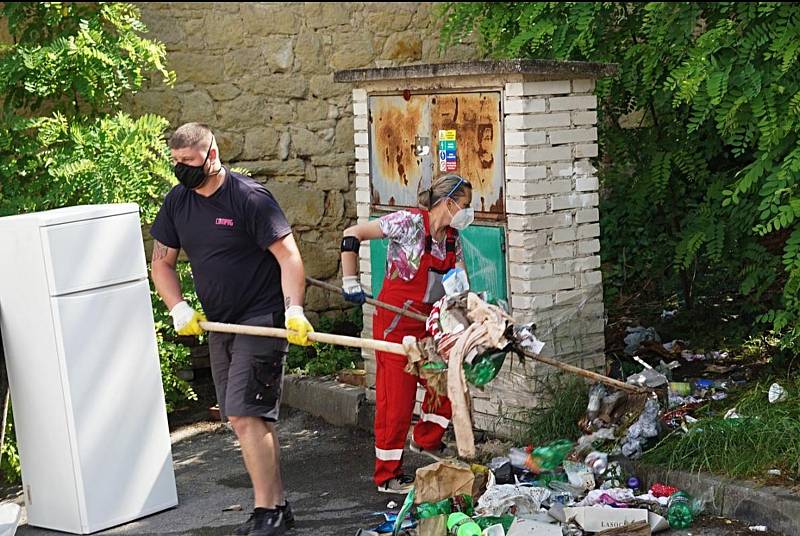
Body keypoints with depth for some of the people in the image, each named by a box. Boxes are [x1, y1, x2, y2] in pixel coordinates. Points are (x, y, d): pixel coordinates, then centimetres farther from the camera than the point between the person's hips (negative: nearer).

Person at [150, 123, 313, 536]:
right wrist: (178, 307, -6)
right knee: (246, 420, 12)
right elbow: (162, 263, 10)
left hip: (261, 320, -8)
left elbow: (288, 255, -15)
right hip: (219, 324, 8)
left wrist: (294, 309, -27)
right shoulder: (177, 201, 6)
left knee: (245, 416, -15)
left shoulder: (249, 197, -14)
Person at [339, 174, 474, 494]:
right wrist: (350, 282, -18)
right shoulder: (410, 222, -16)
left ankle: (426, 439, 34)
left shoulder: (452, 239, 7)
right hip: (395, 321, -8)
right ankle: (388, 476, 8)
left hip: (427, 323, 8)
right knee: (396, 396, -4)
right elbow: (353, 234, -15)